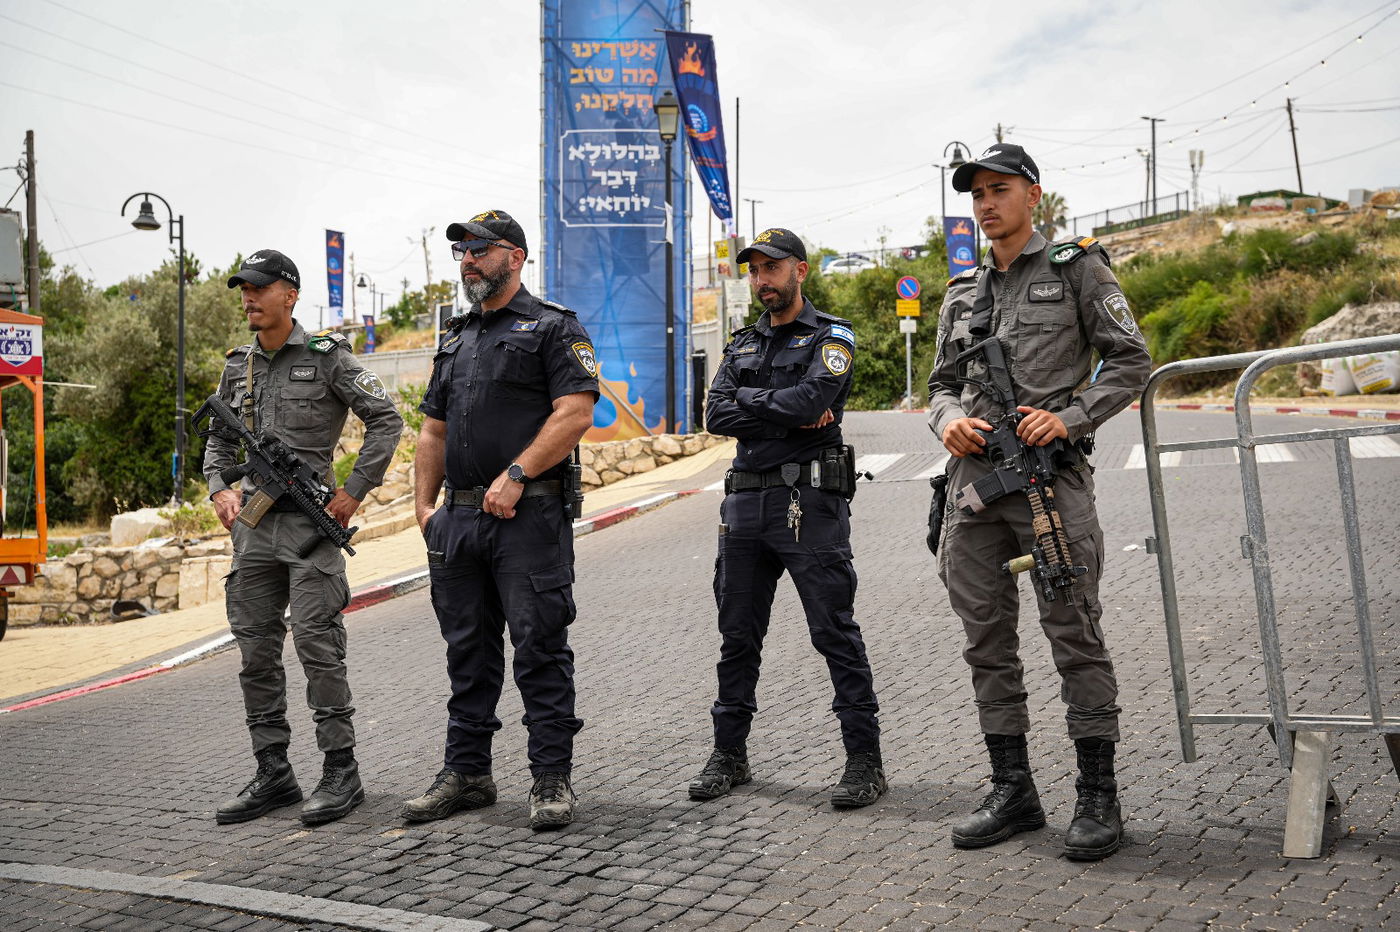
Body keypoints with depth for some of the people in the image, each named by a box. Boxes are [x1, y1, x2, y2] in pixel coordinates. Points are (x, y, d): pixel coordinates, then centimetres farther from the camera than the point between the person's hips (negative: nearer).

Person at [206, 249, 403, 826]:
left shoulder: (326, 357, -4)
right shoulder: (237, 367, 13)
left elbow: (386, 420, -5)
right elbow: (219, 440, 22)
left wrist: (355, 491, -9)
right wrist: (219, 490, 4)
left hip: (309, 520, -6)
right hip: (252, 523, 6)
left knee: (317, 646, -7)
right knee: (257, 652, 8)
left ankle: (340, 771, 2)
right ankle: (273, 774, 17)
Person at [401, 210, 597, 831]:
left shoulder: (553, 327, -1)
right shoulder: (455, 340, 21)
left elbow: (576, 413, -13)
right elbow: (433, 430, 22)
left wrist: (516, 474, -19)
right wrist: (424, 504, 12)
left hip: (530, 517, -7)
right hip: (460, 520, 7)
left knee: (540, 649, -4)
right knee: (468, 651, 12)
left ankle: (552, 780, 4)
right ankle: (466, 773, 22)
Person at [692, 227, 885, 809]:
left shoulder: (832, 336, 1)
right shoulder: (742, 345, 18)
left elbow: (810, 399, -18)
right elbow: (715, 416, 3)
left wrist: (751, 400, -4)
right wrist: (789, 417, -8)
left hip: (810, 504, -6)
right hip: (745, 502, 6)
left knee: (835, 633, -3)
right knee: (738, 634, 10)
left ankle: (864, 759, 4)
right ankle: (730, 755, 22)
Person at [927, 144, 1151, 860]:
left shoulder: (1077, 267, 5)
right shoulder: (961, 292, 19)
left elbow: (1131, 360, 1)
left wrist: (1069, 417, -12)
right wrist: (947, 418, -2)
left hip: (1051, 473, -5)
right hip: (973, 478, 6)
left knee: (1075, 635, -4)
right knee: (987, 640, 7)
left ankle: (1098, 798, 6)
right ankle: (1012, 790, 18)